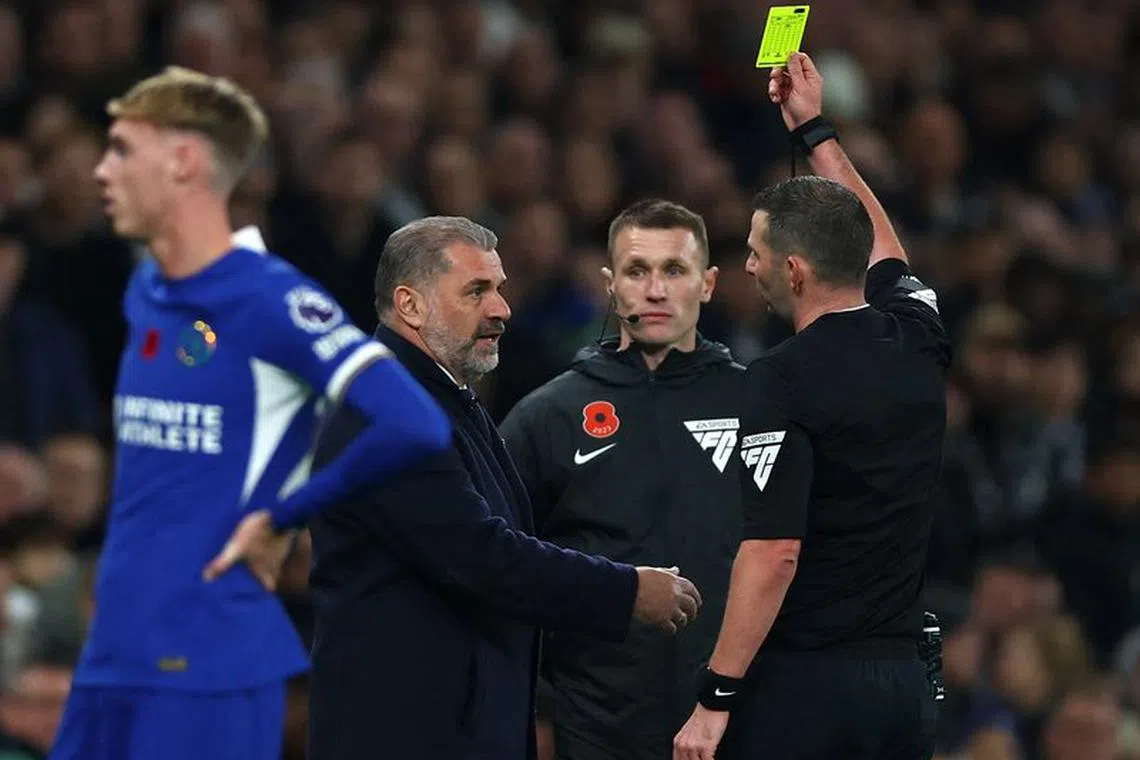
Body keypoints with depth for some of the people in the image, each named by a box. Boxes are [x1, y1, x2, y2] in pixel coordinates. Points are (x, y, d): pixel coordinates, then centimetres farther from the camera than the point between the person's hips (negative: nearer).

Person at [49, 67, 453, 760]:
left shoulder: (271, 301, -11)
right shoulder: (144, 295, 14)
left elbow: (417, 429, -22)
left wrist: (281, 517, -12)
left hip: (209, 671, -8)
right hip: (111, 660, 8)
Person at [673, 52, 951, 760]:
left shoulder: (783, 379, -11)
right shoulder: (917, 343, 8)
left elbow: (775, 553, -18)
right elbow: (880, 244, 31)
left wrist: (715, 700, -15)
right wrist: (815, 128, 40)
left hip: (801, 683, -6)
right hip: (906, 680, 7)